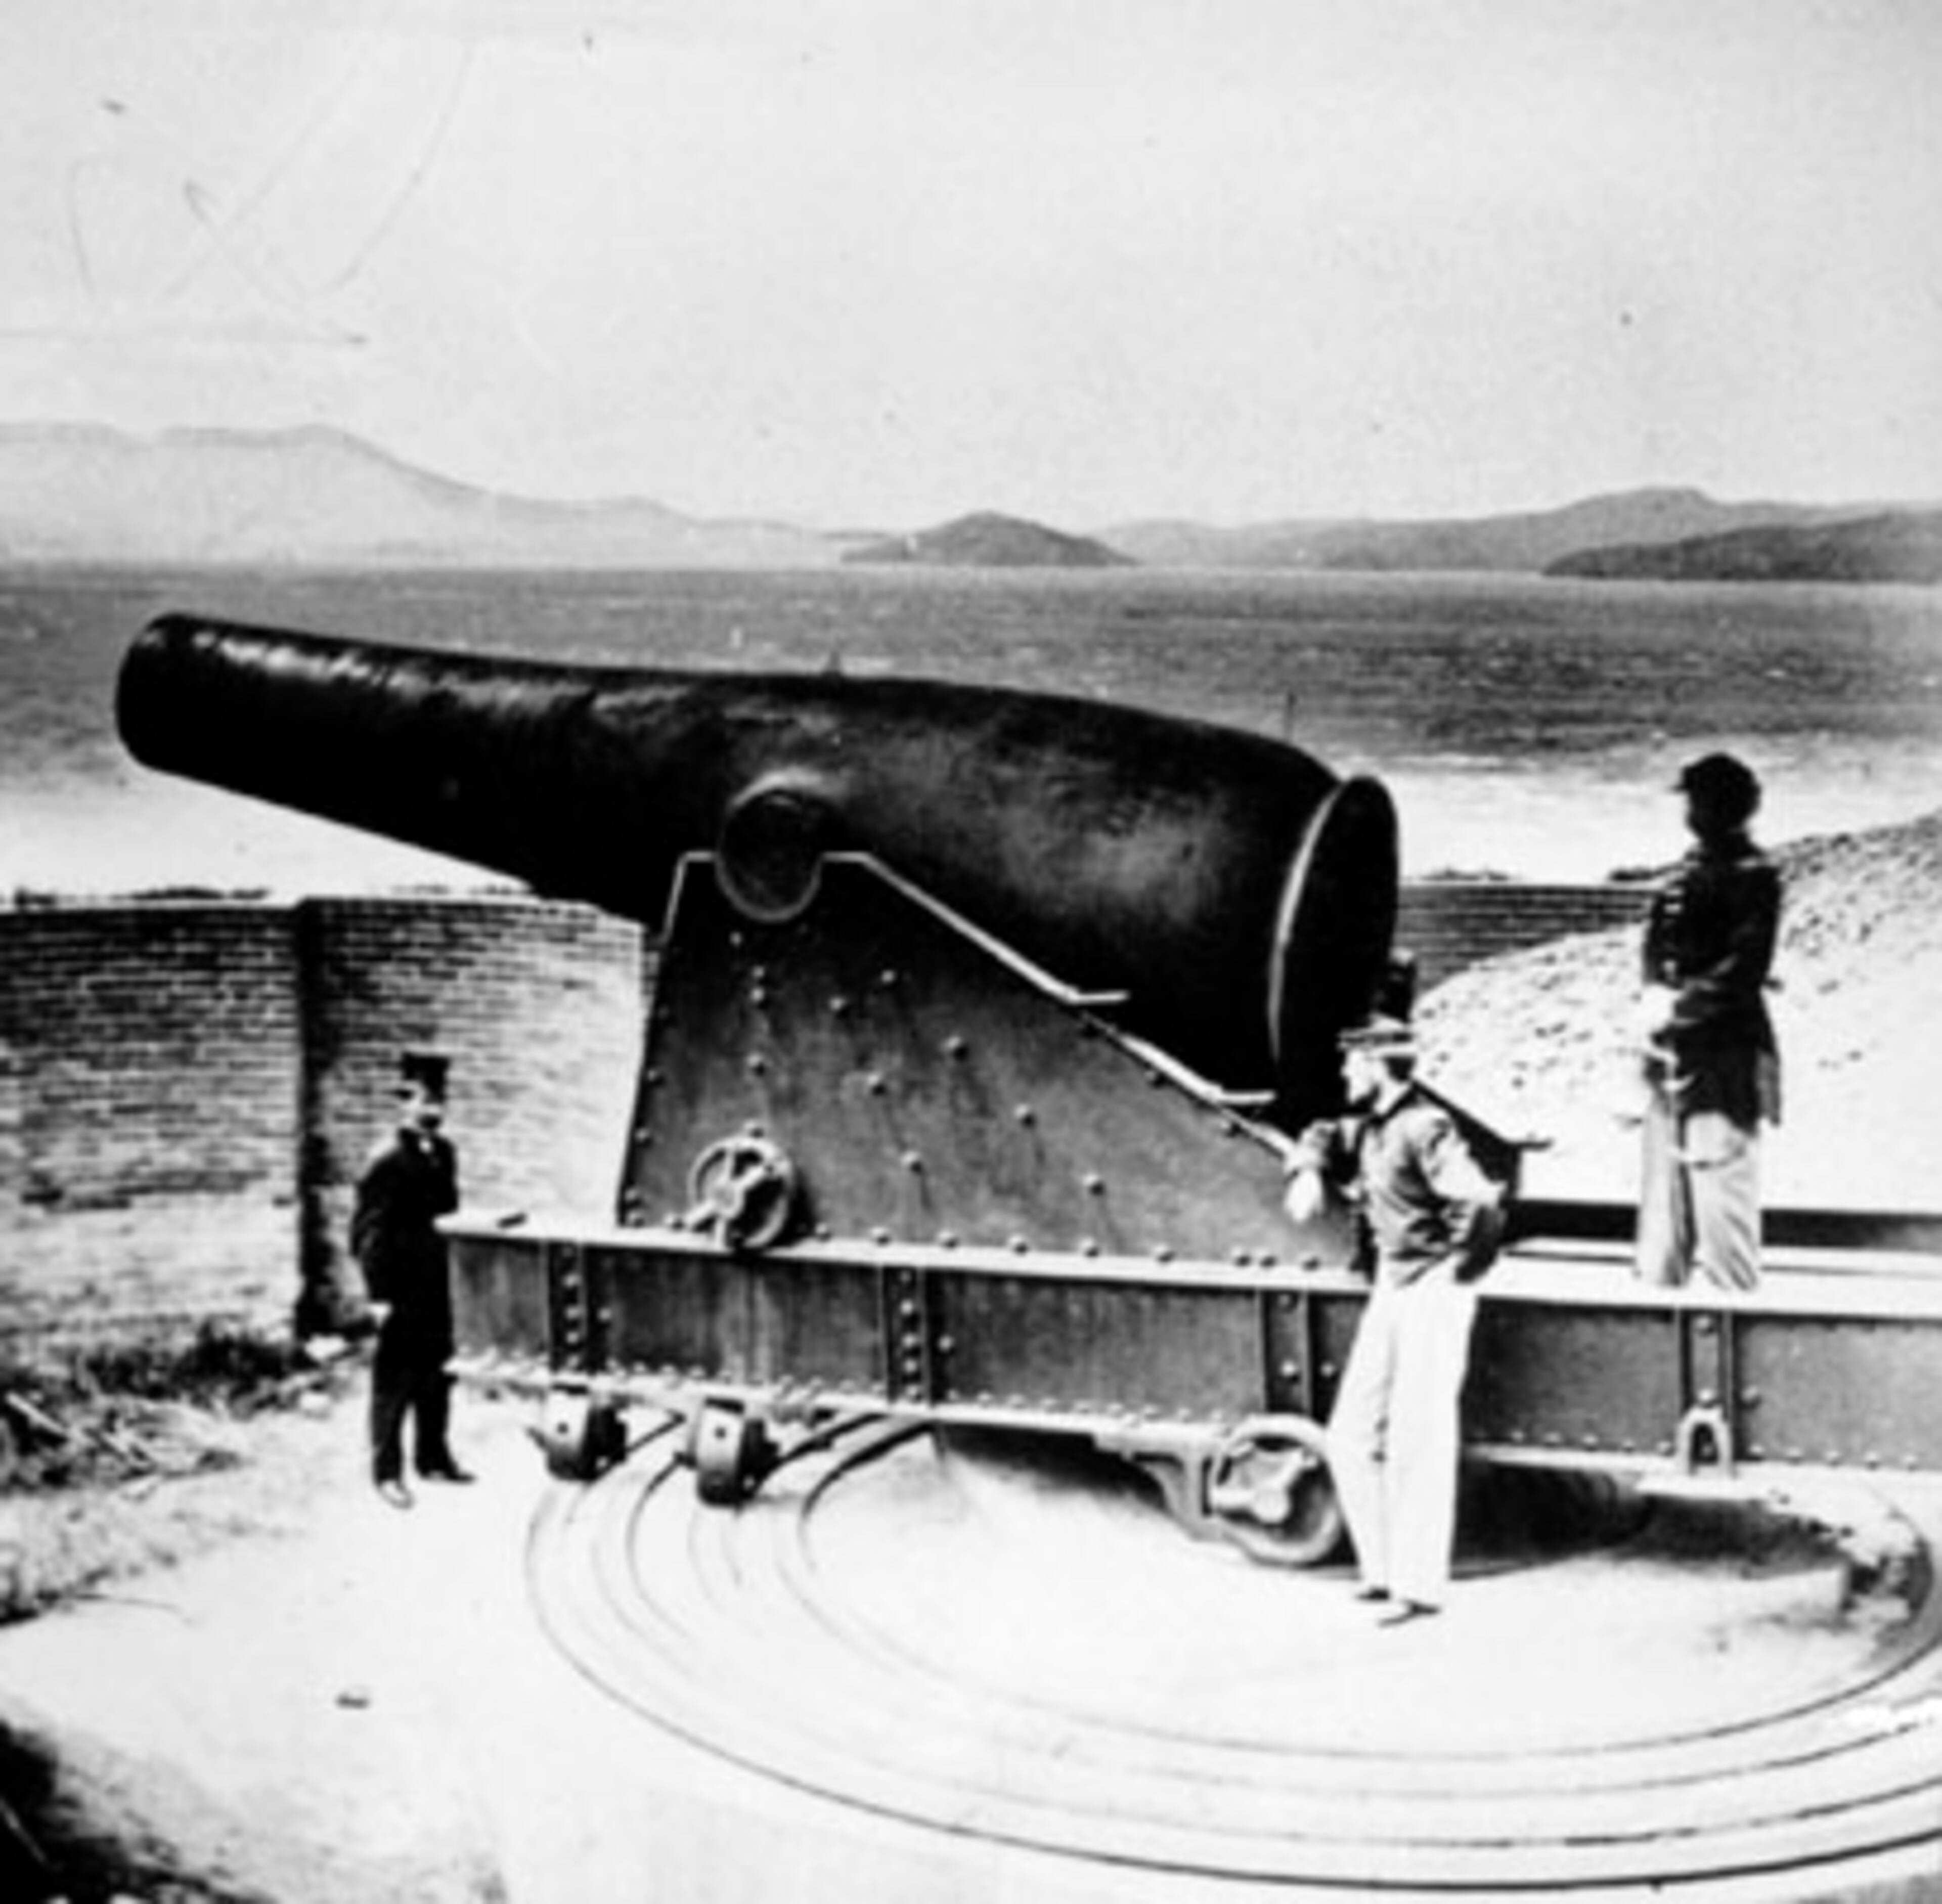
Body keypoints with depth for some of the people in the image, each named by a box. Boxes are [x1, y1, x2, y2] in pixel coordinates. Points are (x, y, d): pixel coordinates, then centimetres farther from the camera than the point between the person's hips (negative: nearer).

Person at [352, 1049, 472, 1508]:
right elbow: (369, 1233, -14)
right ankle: (387, 1471, 8)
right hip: (402, 1289, -7)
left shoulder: (444, 1153, 9)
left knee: (437, 1373, 15)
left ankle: (433, 1457, 28)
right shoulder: (386, 1161, -14)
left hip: (439, 1284, 7)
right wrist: (379, 1295, -17)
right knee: (394, 1380, 0)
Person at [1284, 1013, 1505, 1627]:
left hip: (1432, 1290, -9)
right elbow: (1323, 1139, 31)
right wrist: (1309, 1170, 8)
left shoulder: (1424, 1128, -19)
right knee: (1351, 1436, 9)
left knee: (1418, 1442, -5)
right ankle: (1382, 1567, 19)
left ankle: (1419, 1585, 2)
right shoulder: (1368, 1127, 8)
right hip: (1389, 1289, 9)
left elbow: (1483, 1206, -28)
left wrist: (1460, 1271, -14)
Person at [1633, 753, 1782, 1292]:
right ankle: (1659, 1285, 23)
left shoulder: (1754, 877, -9)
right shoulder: (1689, 869, 13)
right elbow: (1658, 948, 16)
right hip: (1672, 1053, 8)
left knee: (1720, 1182, -6)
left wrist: (1678, 1005, -14)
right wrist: (1654, 998, -2)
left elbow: (1744, 971, -15)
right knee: (1663, 1179, 13)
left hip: (1723, 1058, -8)